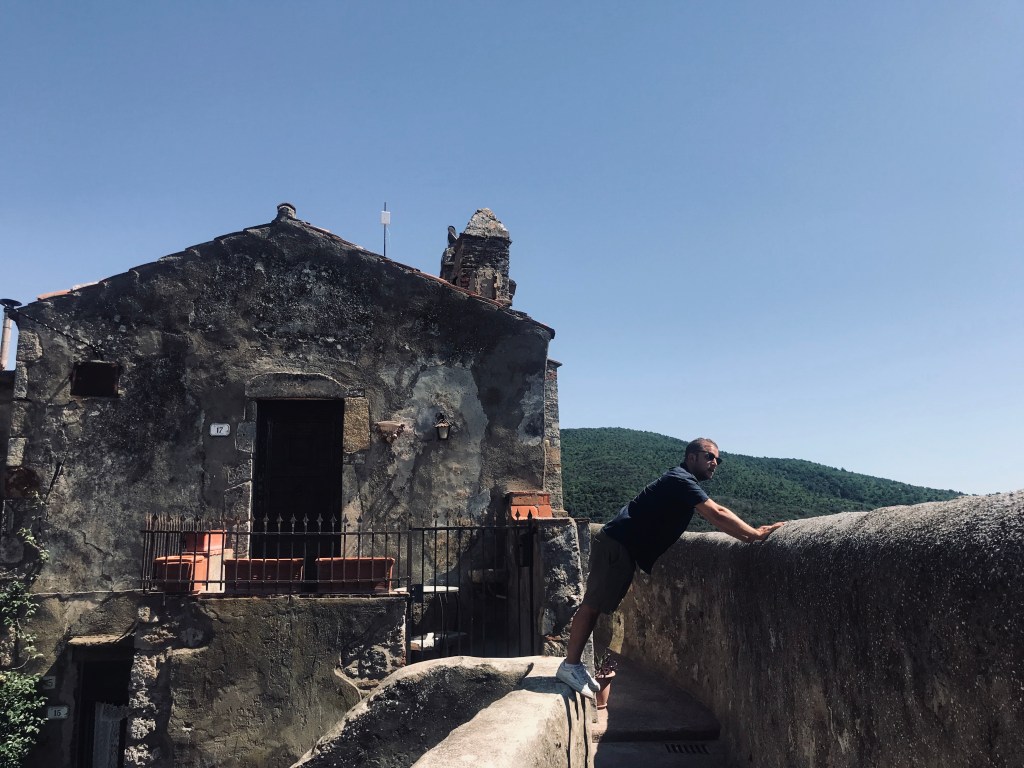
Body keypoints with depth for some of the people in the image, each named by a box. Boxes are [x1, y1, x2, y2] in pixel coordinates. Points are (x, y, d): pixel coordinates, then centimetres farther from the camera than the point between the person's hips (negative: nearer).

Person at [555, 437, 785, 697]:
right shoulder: (681, 480, -14)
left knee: (595, 605, 10)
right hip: (615, 545, -10)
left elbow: (716, 515, 19)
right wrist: (754, 535, -18)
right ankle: (569, 665, -4)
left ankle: (575, 664, 14)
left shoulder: (684, 484, 18)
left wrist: (751, 533, 10)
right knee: (593, 605, -8)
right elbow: (716, 514, -22)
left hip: (623, 548, 10)